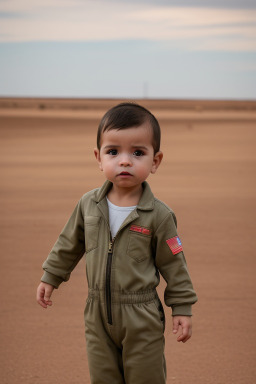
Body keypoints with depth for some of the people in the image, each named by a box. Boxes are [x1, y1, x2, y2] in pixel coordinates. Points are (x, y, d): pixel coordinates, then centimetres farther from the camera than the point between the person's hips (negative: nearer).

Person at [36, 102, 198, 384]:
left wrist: (182, 308, -4)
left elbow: (173, 265, -5)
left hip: (142, 318, -3)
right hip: (98, 315, 4)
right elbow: (69, 244, 13)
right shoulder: (88, 204, -2)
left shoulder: (158, 215, -13)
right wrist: (51, 276, 16)